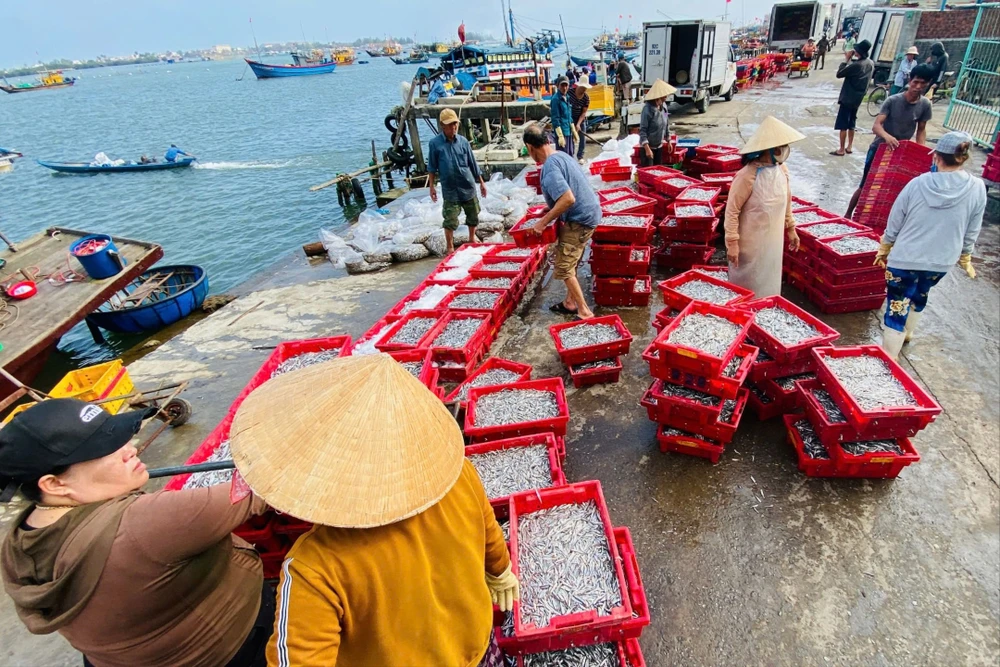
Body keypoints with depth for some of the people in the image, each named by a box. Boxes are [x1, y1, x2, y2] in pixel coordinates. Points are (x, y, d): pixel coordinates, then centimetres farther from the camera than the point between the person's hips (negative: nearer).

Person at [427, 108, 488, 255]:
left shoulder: (463, 141, 1)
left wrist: (481, 182, 10)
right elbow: (432, 168, 0)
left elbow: (473, 164, 7)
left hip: (468, 186, 3)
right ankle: (450, 248, 12)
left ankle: (472, 240, 38)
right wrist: (431, 187, -4)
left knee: (473, 216, 15)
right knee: (450, 221, -2)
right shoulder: (435, 143, -6)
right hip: (450, 189, -3)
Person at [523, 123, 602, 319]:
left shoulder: (549, 167, -22)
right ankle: (570, 302, 30)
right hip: (588, 213, 10)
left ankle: (584, 312, 2)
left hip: (580, 219, -10)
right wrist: (550, 209, 21)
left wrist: (544, 221, -22)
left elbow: (568, 199, -31)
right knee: (569, 262, 19)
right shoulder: (561, 155, 9)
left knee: (564, 267, -3)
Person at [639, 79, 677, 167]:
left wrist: (668, 141, 17)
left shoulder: (663, 105, 2)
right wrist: (647, 148, -25)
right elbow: (642, 130, -21)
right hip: (648, 147, -7)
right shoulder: (648, 108, -20)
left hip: (659, 146, 7)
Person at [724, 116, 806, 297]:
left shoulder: (782, 170, 0)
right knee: (747, 287, 8)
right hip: (750, 243, -7)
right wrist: (732, 243, -20)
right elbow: (732, 211, -19)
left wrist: (790, 229, 18)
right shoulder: (748, 175, -23)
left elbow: (786, 202, 13)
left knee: (768, 284, 20)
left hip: (773, 240, 7)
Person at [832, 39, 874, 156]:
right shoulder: (871, 64, 4)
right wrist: (851, 60, 8)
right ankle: (849, 146, 24)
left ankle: (841, 150, -2)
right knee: (851, 124, 18)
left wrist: (846, 60, -8)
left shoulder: (856, 65, -22)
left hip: (847, 98, -8)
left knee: (843, 125, -3)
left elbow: (839, 74, -15)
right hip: (858, 98, 8)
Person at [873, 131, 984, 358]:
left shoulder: (918, 184, -13)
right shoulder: (977, 189, -8)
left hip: (905, 258, -3)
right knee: (919, 296, 28)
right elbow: (971, 233, 1)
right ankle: (907, 332, 50)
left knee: (898, 305, 3)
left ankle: (888, 356, 5)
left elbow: (894, 224, -4)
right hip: (941, 261, 3)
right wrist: (965, 259, 16)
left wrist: (884, 250, 10)